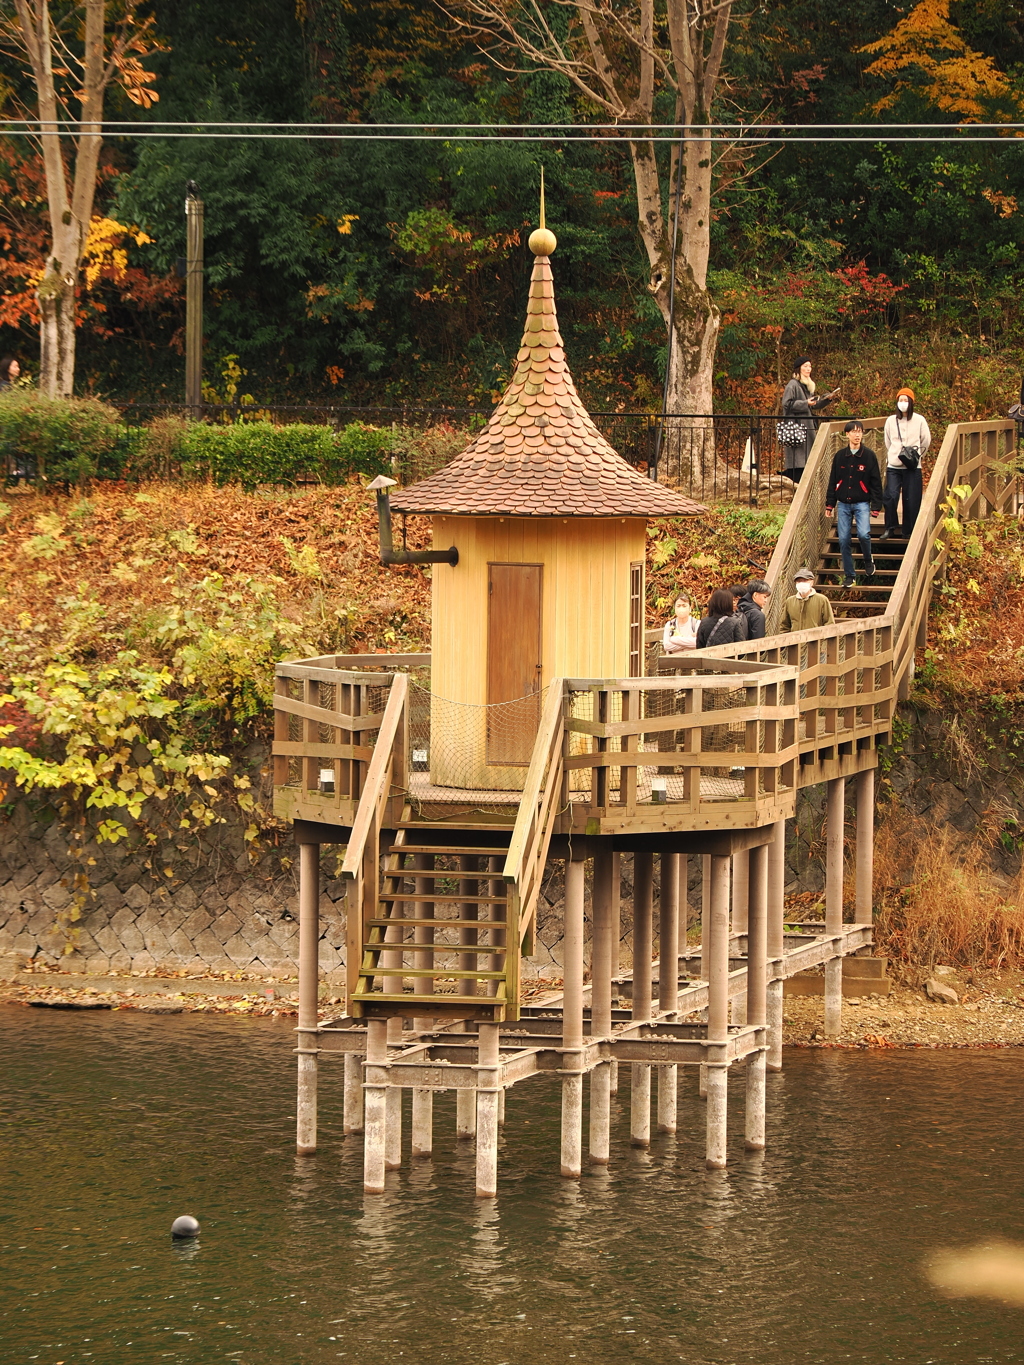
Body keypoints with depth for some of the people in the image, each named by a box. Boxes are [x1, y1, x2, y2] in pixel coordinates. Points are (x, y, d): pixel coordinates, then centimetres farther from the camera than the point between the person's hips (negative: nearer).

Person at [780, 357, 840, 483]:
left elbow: (815, 406, 21)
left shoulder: (808, 386, 18)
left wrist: (828, 399, 7)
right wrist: (805, 403, -19)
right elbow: (787, 404, -15)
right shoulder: (793, 385, -8)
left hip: (807, 427, 9)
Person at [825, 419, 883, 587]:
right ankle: (849, 576, 10)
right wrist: (829, 504, 9)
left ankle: (868, 561, 8)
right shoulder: (840, 456, 6)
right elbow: (833, 481, 12)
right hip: (843, 504, 3)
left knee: (863, 534, -22)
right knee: (844, 540, -1)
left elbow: (876, 483, 1)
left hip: (862, 503, -3)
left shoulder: (869, 456, -1)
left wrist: (876, 505, -3)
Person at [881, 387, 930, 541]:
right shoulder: (891, 421, 6)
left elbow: (926, 442, 11)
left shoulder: (919, 420, 1)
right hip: (893, 466, 1)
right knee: (890, 496, -11)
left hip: (912, 467, -1)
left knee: (911, 500, -1)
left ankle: (908, 531, 8)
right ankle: (890, 528, 1)